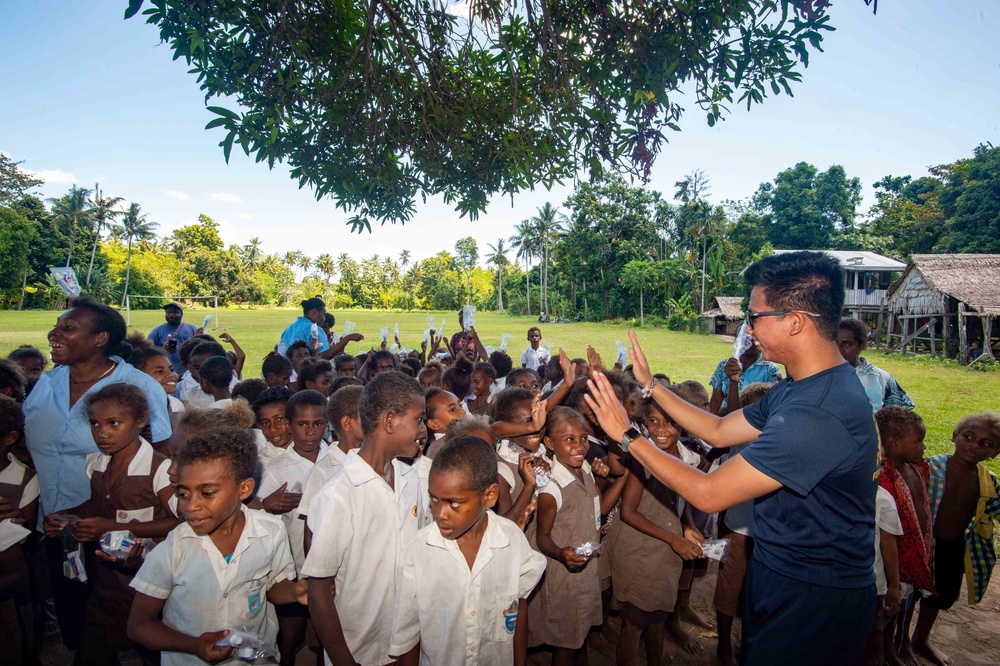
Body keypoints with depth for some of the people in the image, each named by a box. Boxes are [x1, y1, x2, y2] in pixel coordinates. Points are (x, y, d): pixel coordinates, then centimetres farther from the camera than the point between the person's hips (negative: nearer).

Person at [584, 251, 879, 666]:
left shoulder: (818, 414, -33)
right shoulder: (798, 389, -1)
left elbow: (708, 494, -30)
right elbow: (719, 431, 8)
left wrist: (627, 435, -21)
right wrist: (650, 384, 6)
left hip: (812, 600, -9)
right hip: (777, 571, 9)